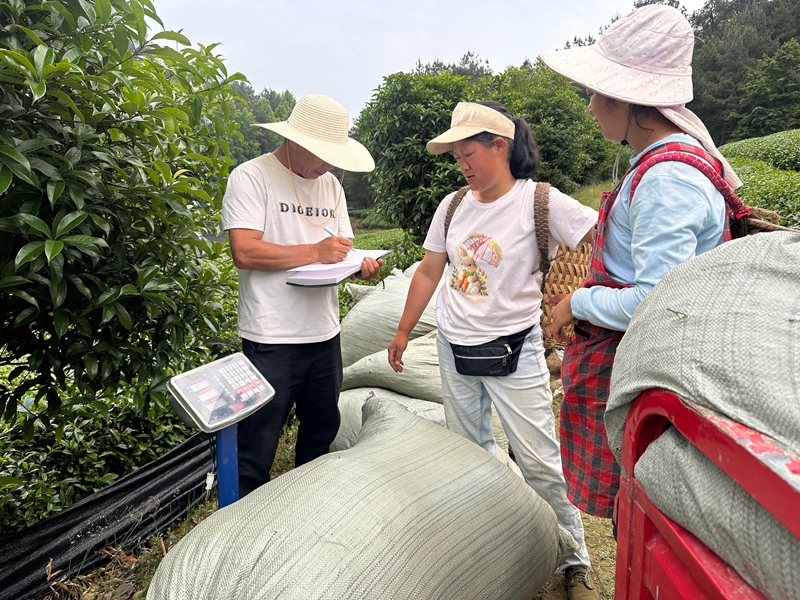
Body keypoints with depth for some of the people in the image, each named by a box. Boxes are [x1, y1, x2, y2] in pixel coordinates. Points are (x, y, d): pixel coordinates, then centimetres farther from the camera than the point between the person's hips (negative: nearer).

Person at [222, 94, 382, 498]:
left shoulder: (330, 185, 14)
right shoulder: (251, 177, -8)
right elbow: (245, 251, -19)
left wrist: (360, 264, -7)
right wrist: (316, 252, -20)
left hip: (325, 333, 7)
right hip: (271, 339, -7)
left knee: (322, 433, 20)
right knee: (256, 450, 2)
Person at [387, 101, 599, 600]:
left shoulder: (541, 202, -11)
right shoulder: (453, 206, 6)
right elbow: (429, 271, 13)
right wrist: (403, 332, 15)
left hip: (514, 351, -5)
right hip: (454, 349, 6)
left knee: (540, 463, -1)